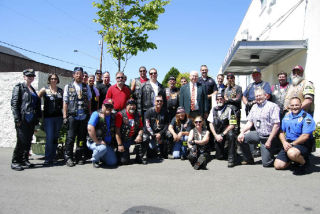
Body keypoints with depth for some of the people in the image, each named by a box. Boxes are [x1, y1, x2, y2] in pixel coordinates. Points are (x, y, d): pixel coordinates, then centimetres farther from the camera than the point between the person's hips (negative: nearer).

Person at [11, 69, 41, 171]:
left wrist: (37, 118, 11)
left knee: (28, 140, 9)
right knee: (22, 140, -7)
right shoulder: (19, 87, -1)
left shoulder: (33, 89, 19)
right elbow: (14, 103, -8)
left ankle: (24, 160, 19)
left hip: (31, 119, 6)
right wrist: (17, 119, -14)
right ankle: (15, 162, 5)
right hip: (23, 119, -6)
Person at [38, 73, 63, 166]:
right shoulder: (44, 90, 3)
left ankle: (52, 158, 18)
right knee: (49, 138, -7)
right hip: (48, 117, -3)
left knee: (55, 138, 7)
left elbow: (63, 103, 15)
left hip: (58, 117, 3)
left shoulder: (61, 91, 11)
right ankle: (47, 159, 2)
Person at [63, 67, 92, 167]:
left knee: (82, 138, 6)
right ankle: (68, 157, 9)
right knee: (70, 137, -3)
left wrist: (90, 114, 8)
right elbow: (65, 102, 4)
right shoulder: (68, 87, 7)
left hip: (84, 116, 2)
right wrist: (65, 116, -3)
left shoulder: (86, 87, 13)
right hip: (72, 116, -2)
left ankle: (79, 157, 16)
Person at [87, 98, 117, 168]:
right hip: (94, 142, -6)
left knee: (113, 162, -4)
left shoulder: (113, 116, 6)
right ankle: (95, 159, -4)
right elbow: (90, 129, -25)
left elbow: (114, 131, 14)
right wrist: (98, 142, -23)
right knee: (103, 148, -37)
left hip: (108, 144, 6)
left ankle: (100, 156, 25)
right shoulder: (96, 114, -13)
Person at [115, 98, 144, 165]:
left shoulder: (137, 115, 2)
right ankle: (119, 152, 24)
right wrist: (119, 145, -18)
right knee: (124, 161, -12)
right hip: (123, 140, -4)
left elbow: (141, 128, 5)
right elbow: (117, 131, -15)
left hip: (133, 139, 4)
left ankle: (139, 157, -7)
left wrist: (139, 135, -18)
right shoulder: (120, 115, -14)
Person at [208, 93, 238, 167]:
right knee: (219, 156, -2)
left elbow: (232, 125, -15)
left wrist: (222, 134, -20)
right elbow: (210, 124, 2)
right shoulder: (213, 110, 4)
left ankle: (232, 158, -25)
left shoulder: (230, 109, -10)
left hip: (228, 130, -3)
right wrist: (216, 135, -12)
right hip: (218, 134, 4)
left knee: (231, 135, -40)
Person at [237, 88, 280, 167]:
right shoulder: (254, 107, 9)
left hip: (268, 136, -6)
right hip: (258, 134, 6)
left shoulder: (272, 106, -12)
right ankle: (248, 160, 6)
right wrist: (242, 132, -9)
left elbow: (276, 125, -15)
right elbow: (250, 122, 8)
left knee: (266, 163, -6)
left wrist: (269, 141, -17)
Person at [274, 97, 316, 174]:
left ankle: (304, 163, -5)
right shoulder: (287, 116, 12)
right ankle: (294, 159, 23)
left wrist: (292, 144, -17)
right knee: (278, 165, -4)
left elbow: (305, 136, -16)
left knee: (292, 153, -40)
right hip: (288, 144, 6)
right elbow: (282, 132, 12)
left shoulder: (306, 117, -8)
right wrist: (284, 142, -7)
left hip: (303, 144, -6)